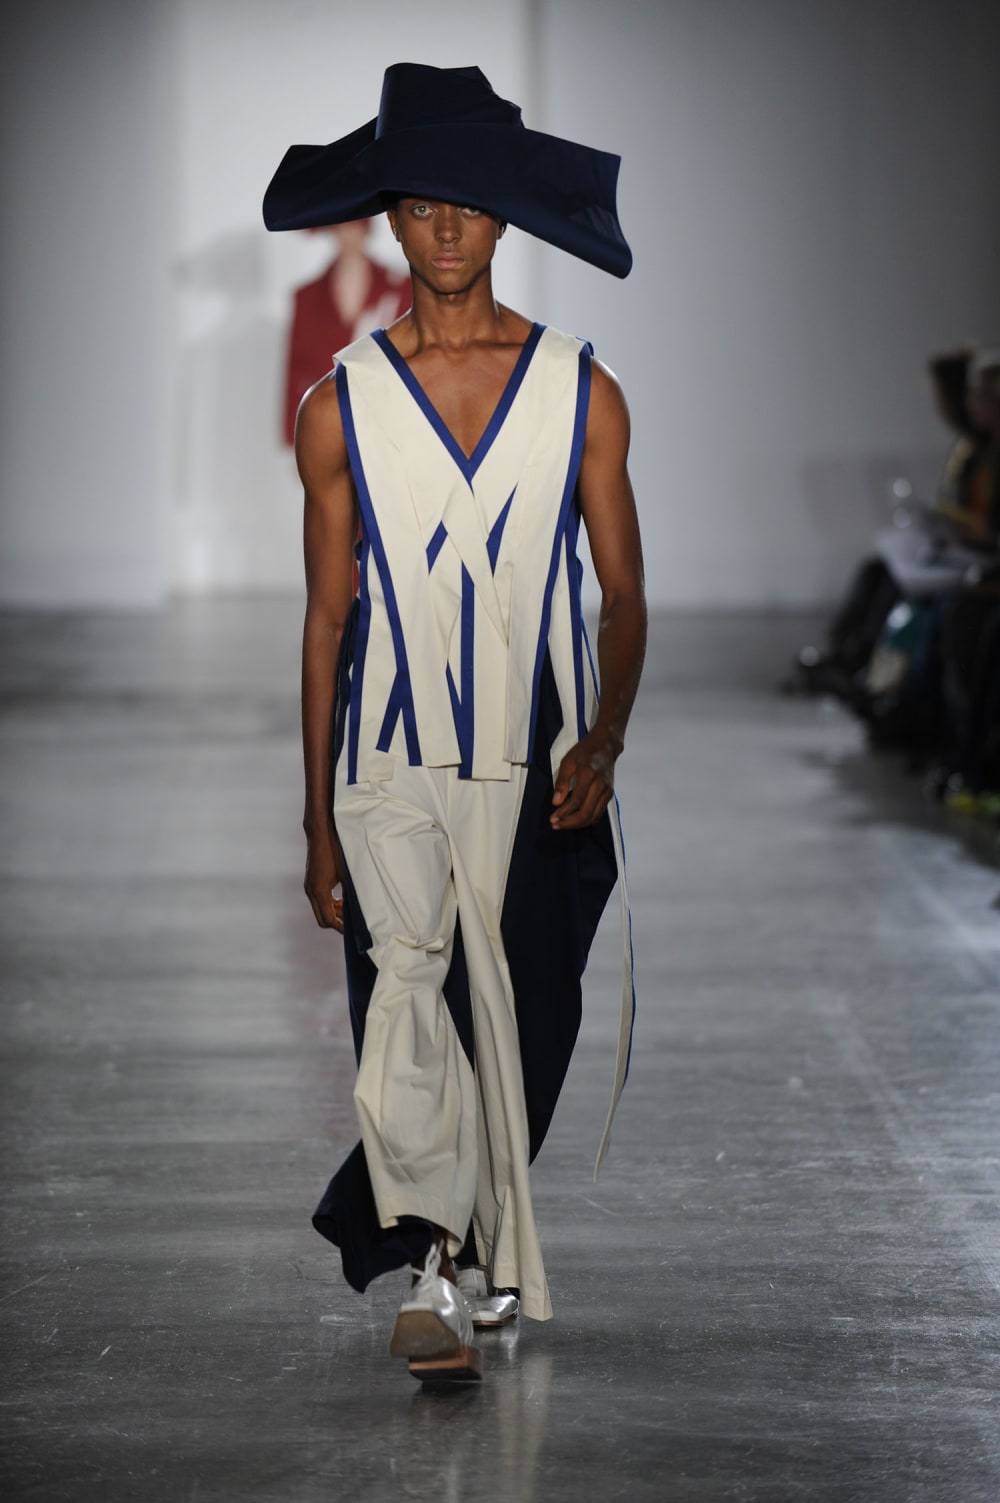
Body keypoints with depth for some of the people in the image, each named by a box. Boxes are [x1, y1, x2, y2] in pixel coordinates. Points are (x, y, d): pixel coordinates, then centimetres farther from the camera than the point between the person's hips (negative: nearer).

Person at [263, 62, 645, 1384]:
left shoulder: (583, 394, 5)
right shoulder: (342, 407, 5)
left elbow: (623, 596, 4)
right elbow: (327, 616, 6)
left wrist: (604, 740, -15)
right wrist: (319, 820, 3)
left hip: (544, 777, 1)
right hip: (392, 769, -1)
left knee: (518, 1036, 8)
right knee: (409, 998, -18)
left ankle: (473, 1242, 30)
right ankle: (435, 1273, -19)